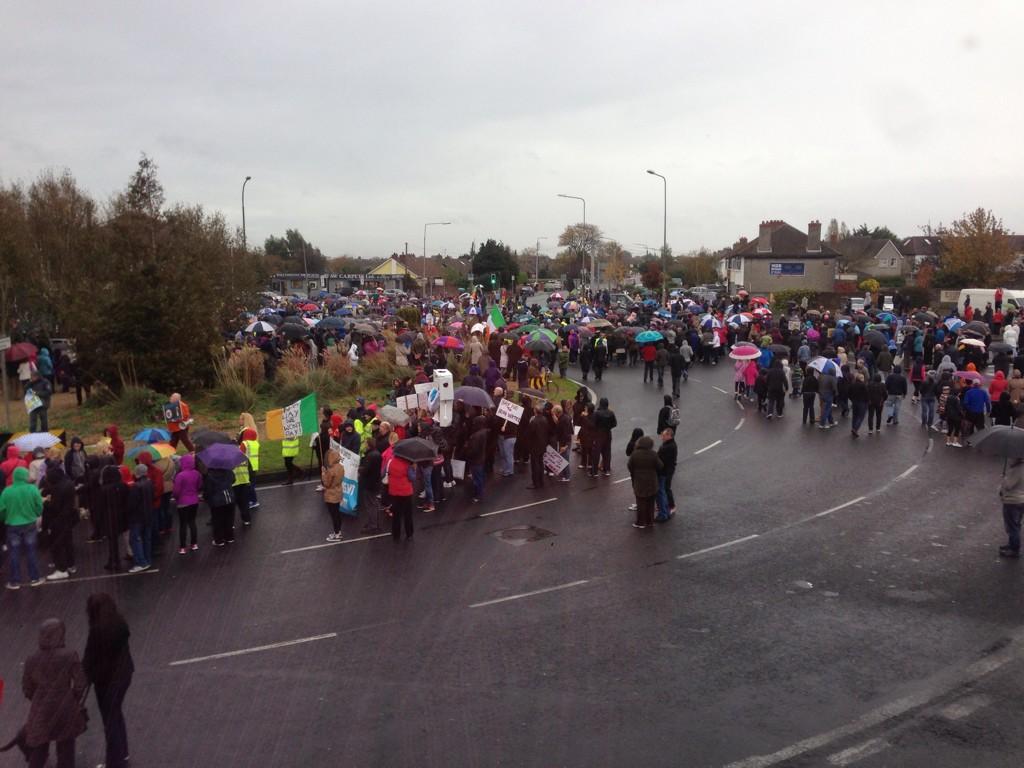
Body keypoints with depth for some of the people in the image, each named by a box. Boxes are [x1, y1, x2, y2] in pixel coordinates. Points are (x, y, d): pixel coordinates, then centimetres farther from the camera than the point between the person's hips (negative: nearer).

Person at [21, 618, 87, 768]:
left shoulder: (31, 661, -8)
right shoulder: (69, 657, -16)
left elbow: (27, 690, 1)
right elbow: (80, 683, -12)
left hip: (40, 712, 2)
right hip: (66, 711, -2)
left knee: (38, 752, 17)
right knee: (65, 751, 15)